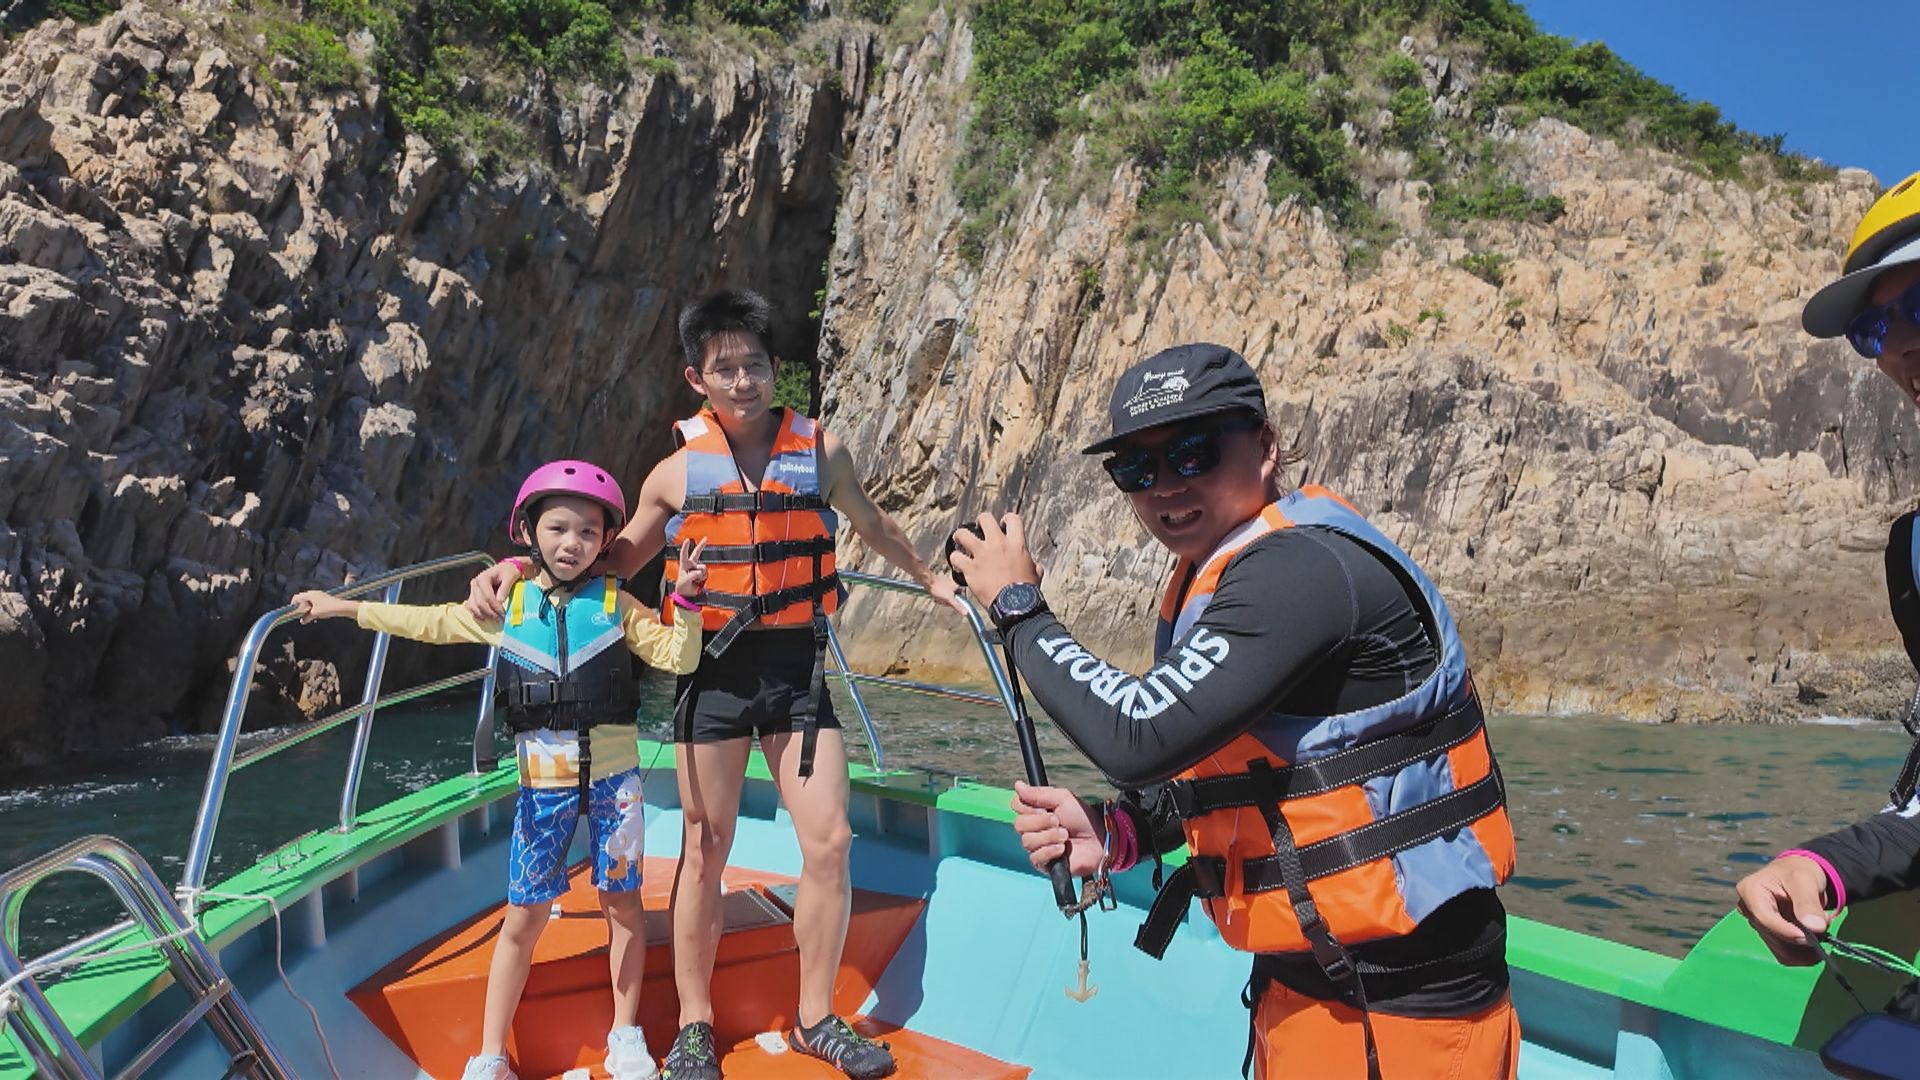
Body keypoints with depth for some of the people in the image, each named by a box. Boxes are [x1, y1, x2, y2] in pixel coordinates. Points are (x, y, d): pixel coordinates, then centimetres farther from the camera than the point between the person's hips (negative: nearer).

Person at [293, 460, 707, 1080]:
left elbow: (678, 658, -5)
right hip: (542, 781, 1)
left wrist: (686, 600, -19)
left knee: (622, 903, 9)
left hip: (613, 777, -1)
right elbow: (428, 622, 15)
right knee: (523, 916, 6)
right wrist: (344, 608, 20)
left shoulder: (616, 605, -2)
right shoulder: (503, 607, 3)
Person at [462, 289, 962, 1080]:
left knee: (829, 842, -1)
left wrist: (930, 579, 34)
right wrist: (516, 569, 0)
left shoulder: (821, 451, 2)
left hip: (797, 666, 1)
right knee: (705, 850, 7)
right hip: (714, 669, -1)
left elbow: (872, 526, 21)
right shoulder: (678, 472, 1)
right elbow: (613, 561, 13)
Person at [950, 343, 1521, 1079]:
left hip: (1404, 996, -8)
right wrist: (1115, 832, -5)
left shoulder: (1304, 569, -24)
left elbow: (1139, 738, -31)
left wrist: (1019, 607, -18)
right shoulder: (1213, 581, 5)